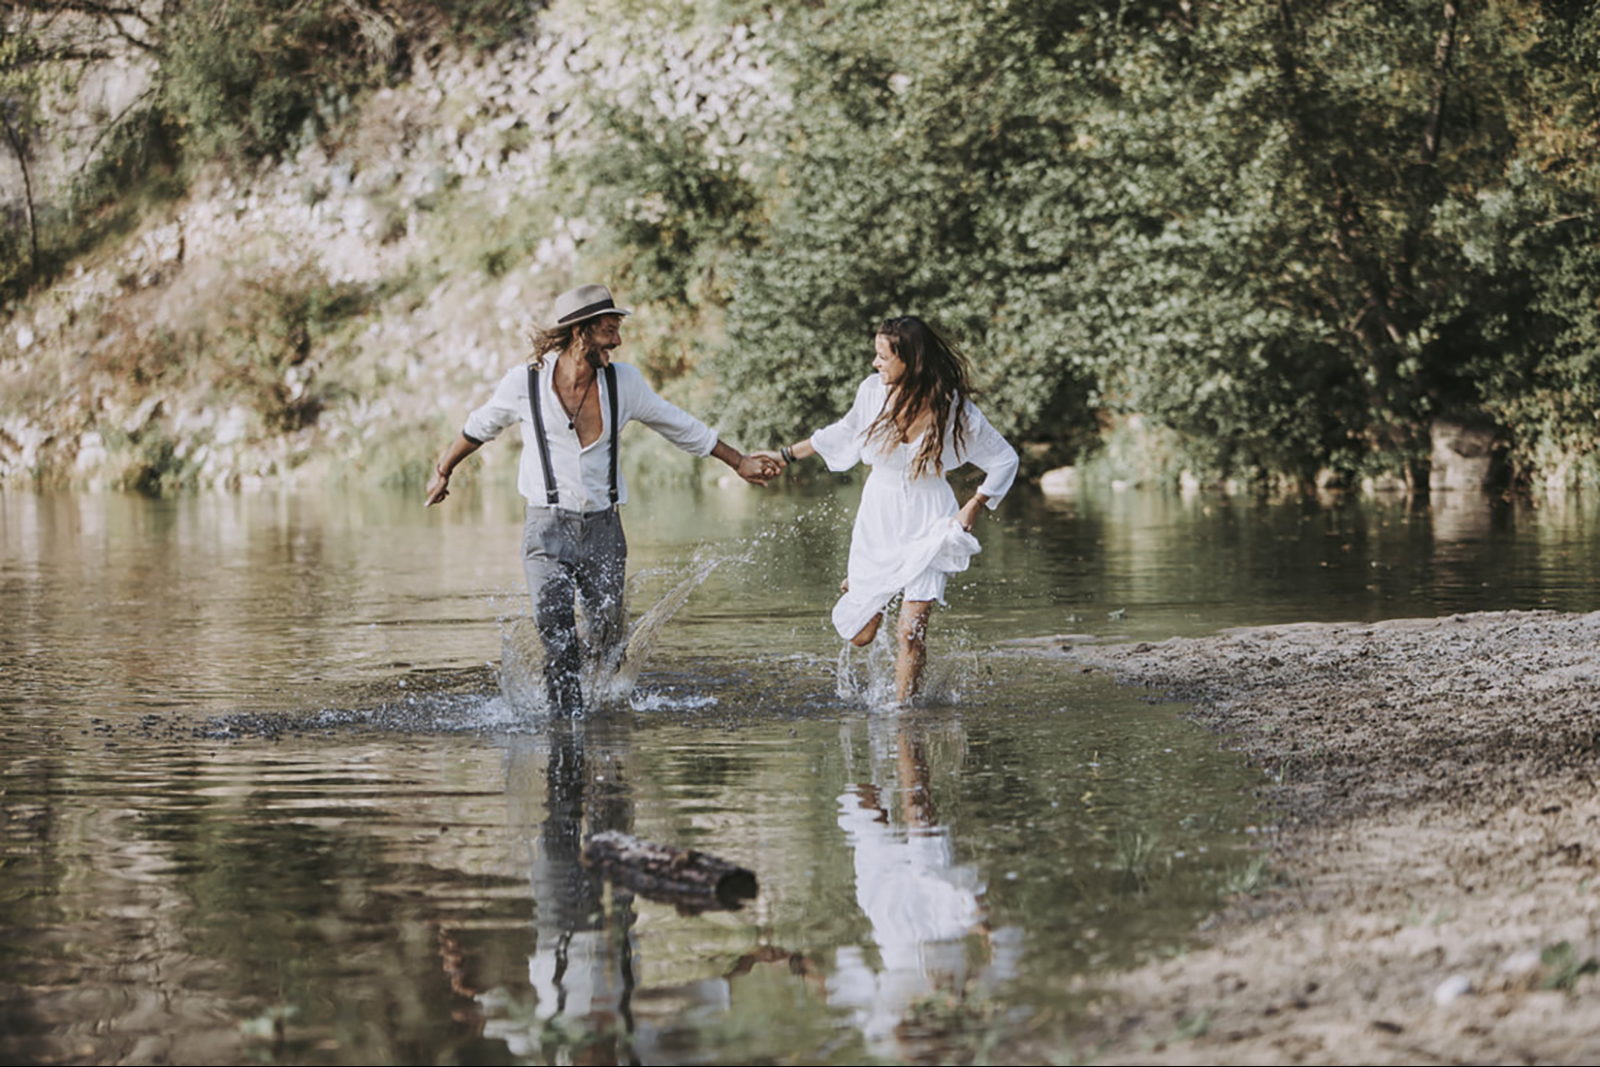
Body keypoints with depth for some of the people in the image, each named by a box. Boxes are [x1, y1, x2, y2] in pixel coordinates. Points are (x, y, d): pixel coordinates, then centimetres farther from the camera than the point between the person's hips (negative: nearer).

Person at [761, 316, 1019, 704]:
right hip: (877, 521, 3)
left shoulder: (955, 409, -17)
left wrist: (972, 509, -9)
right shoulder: (873, 391, -10)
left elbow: (1004, 460, -3)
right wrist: (786, 455, 16)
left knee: (911, 632, -10)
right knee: (860, 634, 7)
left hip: (927, 525, -3)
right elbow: (844, 433, 13)